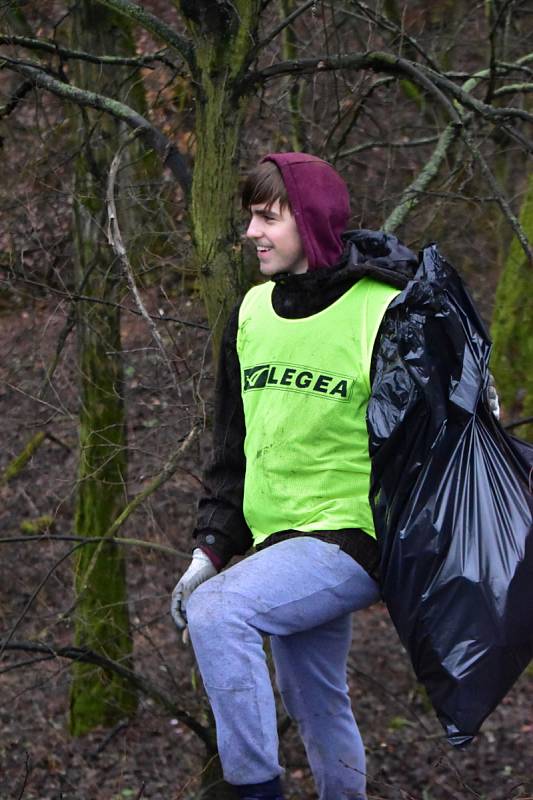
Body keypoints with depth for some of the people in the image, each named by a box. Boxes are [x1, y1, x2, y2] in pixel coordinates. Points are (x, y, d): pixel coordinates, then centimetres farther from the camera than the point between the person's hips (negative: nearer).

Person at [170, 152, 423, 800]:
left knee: (217, 611, -25)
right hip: (281, 543, 7)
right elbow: (233, 444, 14)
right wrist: (211, 547, 8)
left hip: (354, 538, -7)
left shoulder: (385, 313, -12)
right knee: (316, 708, 16)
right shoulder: (252, 311, 9)